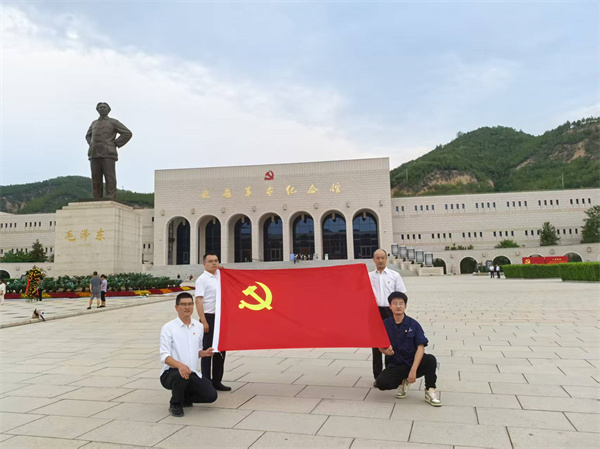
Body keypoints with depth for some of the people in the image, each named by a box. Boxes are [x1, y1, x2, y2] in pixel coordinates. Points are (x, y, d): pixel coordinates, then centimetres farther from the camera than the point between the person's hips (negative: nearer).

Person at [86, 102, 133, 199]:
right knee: (96, 179, 0)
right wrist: (92, 145, 15)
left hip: (108, 154, -5)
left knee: (110, 178, -11)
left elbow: (127, 134, 0)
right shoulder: (94, 123, 22)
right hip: (94, 154, 5)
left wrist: (115, 144, -6)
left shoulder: (113, 122, 7)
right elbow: (88, 136, 38)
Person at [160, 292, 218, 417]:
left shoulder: (199, 327, 8)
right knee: (181, 375, -37)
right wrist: (179, 365, -34)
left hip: (192, 374, 5)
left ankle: (184, 398, 18)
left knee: (211, 395, -11)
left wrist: (204, 353, -4)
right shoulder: (168, 328, -8)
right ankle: (175, 404, -6)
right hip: (171, 373, -5)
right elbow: (164, 356, -15)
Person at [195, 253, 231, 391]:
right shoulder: (202, 279, -8)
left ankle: (217, 381, 24)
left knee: (220, 350, 12)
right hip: (209, 318, -7)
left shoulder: (220, 276, 11)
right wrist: (203, 321, -19)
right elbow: (198, 300, -14)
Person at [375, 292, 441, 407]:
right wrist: (386, 351, -19)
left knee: (430, 360, -32)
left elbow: (420, 347, -12)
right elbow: (380, 346, 7)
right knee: (381, 383, -25)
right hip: (395, 366, 2)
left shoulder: (413, 324, -5)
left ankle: (430, 392, -9)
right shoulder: (385, 324, -2)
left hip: (413, 362, -1)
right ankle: (403, 382, 9)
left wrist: (413, 370, -23)